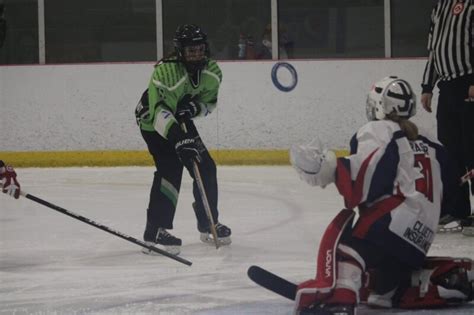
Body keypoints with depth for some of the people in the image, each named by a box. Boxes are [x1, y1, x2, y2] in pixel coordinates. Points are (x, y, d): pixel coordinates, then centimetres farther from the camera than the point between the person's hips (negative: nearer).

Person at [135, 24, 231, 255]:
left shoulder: (211, 72, -11)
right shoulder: (166, 72, -34)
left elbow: (209, 102, 3)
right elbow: (159, 112, -41)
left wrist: (195, 107, -20)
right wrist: (180, 140, -51)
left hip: (181, 120, 7)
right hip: (153, 121, -7)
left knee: (206, 168, 5)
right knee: (170, 169, -23)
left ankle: (208, 223, 23)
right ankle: (155, 231, -23)